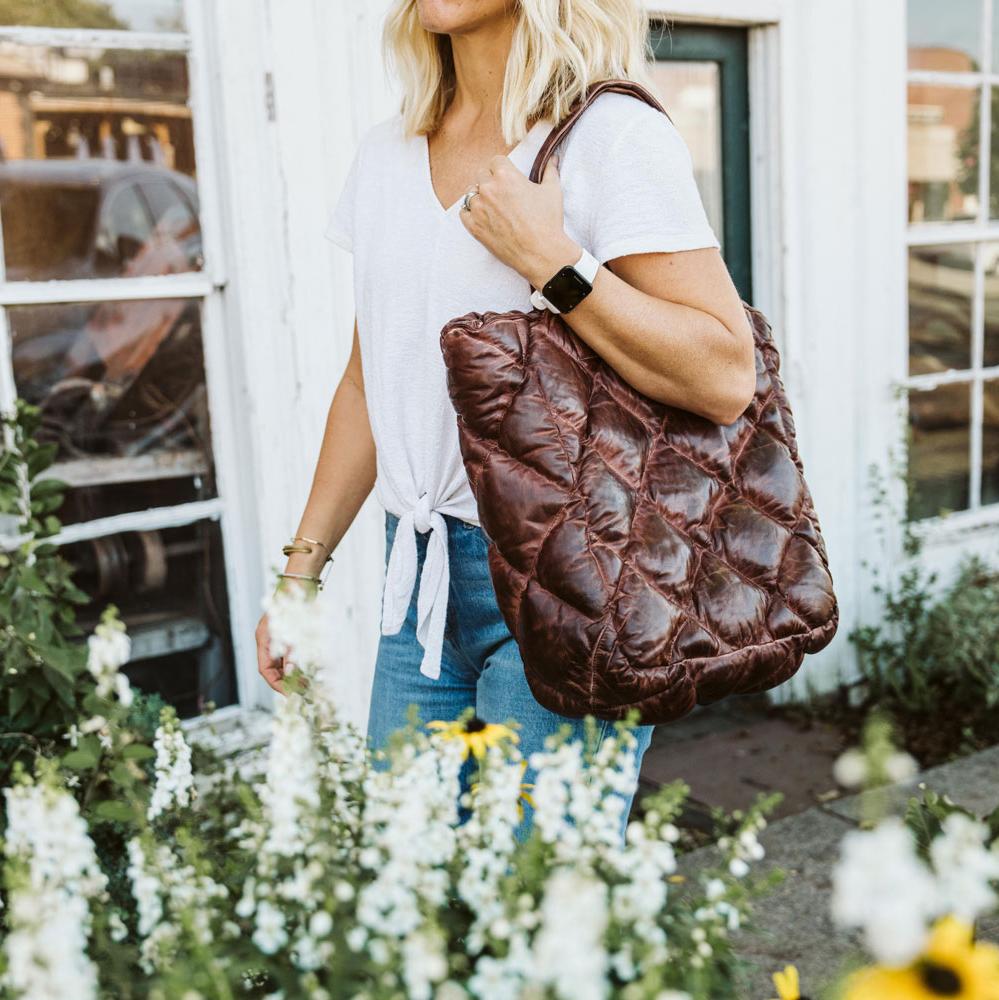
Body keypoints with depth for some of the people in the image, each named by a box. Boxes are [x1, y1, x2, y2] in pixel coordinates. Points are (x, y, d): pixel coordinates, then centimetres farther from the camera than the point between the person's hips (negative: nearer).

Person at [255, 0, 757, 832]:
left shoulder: (613, 139, -9)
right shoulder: (386, 153, 12)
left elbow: (726, 378, -17)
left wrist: (548, 256, -19)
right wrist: (303, 568, 15)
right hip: (421, 576, 6)